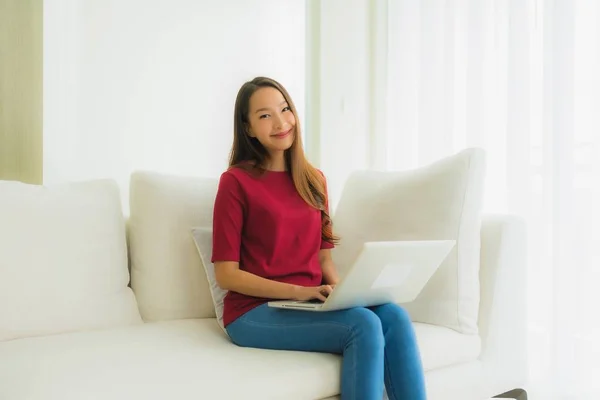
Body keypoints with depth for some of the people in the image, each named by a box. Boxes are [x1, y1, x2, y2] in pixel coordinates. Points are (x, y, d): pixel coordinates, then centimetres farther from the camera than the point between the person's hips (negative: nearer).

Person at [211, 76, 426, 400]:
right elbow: (226, 274, -7)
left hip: (310, 305, 5)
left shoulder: (314, 179, 14)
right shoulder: (236, 181, -4)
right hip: (256, 311, -5)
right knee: (364, 325, -28)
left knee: (394, 316, -23)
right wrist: (297, 291, -17)